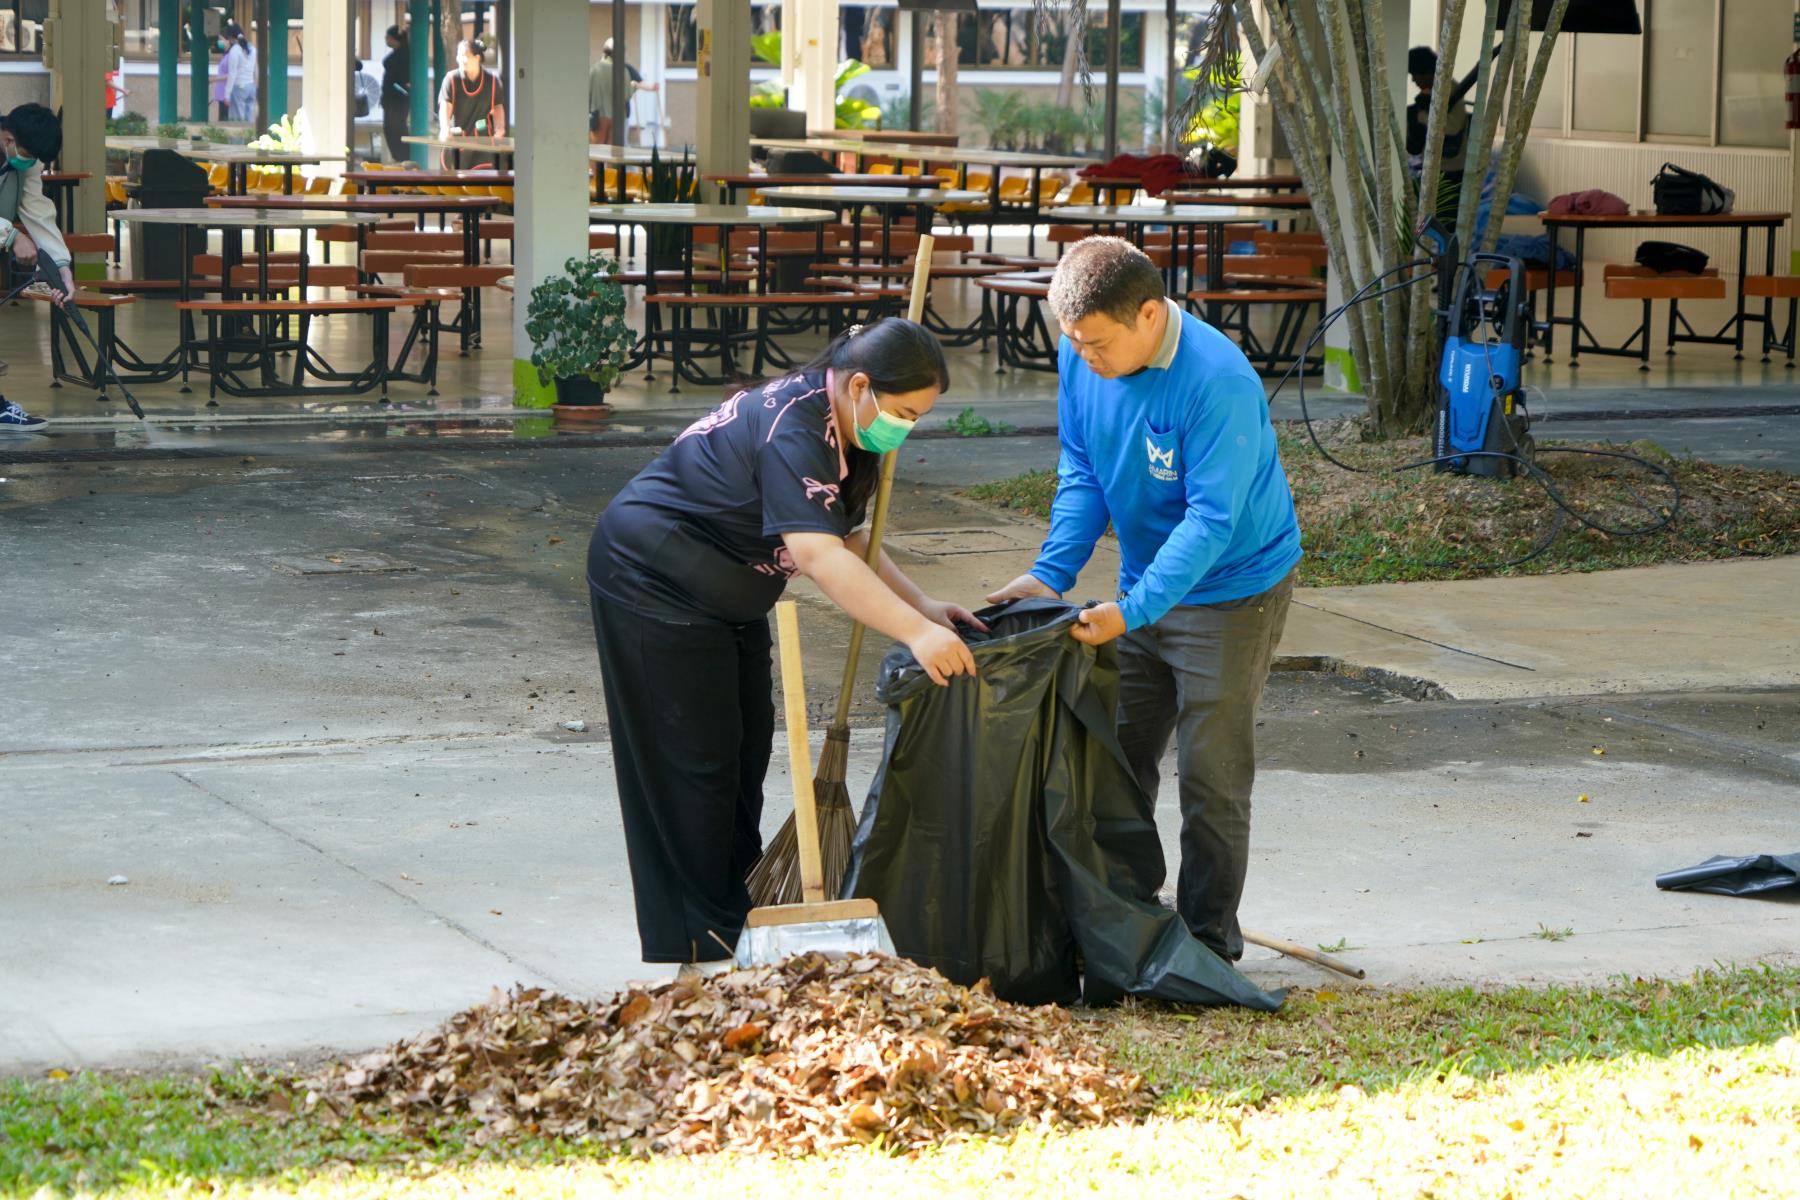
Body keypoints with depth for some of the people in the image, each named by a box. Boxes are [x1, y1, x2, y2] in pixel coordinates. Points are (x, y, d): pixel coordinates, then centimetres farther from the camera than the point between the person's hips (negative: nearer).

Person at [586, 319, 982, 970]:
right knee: (694, 762, -4)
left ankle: (736, 908, 23)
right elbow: (819, 555, -42)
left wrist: (924, 606, -4)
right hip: (653, 581, -10)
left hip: (724, 596, 10)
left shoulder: (843, 430, 1)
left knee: (746, 745, 13)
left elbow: (847, 539, 10)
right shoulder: (793, 428, -31)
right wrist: (915, 631, -49)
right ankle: (701, 945, 4)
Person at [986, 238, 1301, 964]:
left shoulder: (1217, 381, -30)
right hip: (1145, 583, 7)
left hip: (1231, 590, -7)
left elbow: (1211, 520, -29)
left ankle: (1208, 942, 9)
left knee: (1211, 776, -2)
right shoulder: (1082, 357, -8)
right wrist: (1050, 572, -10)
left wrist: (1134, 609, -35)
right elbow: (1082, 472, 2)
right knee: (1117, 760, 12)